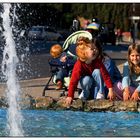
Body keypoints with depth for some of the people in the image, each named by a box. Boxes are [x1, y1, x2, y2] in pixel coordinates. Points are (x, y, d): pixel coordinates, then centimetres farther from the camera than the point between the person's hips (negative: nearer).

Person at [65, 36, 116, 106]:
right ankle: (84, 93, -4)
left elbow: (105, 75, -26)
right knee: (86, 79, -36)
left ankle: (101, 93, -16)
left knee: (97, 71, -30)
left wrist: (110, 90, -34)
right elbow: (74, 81, -35)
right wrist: (70, 96, -42)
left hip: (96, 80, 2)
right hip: (86, 79, -2)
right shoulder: (79, 64, -31)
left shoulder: (97, 61, -25)